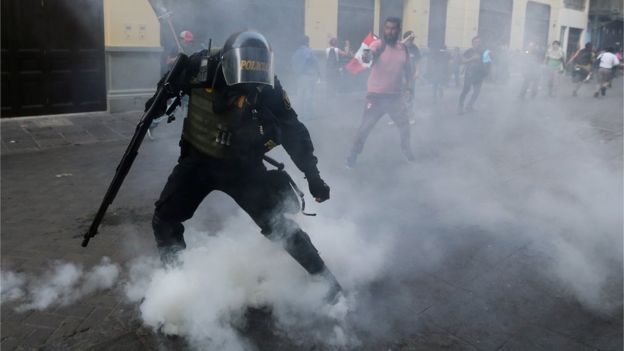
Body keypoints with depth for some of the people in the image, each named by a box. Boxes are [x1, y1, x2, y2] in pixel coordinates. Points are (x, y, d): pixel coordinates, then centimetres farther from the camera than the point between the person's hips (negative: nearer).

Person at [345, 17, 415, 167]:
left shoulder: (403, 48, 3)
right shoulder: (378, 44, -12)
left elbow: (408, 70, 17)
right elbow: (370, 54, -35)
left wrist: (408, 88, 8)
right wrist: (366, 56, -57)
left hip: (396, 95, 4)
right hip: (376, 95, -4)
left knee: (404, 125, 15)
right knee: (365, 127, -3)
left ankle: (406, 150, 40)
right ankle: (353, 155, 11)